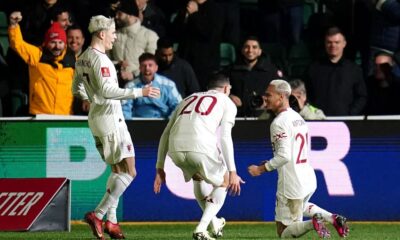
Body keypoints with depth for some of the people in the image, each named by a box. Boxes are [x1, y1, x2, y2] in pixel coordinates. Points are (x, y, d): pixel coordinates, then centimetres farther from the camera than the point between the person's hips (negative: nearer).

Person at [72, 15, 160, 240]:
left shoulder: (83, 58, 11)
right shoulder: (100, 59, -18)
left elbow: (77, 89, 20)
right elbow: (107, 90, -26)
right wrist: (140, 92, -24)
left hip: (96, 117, 10)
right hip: (109, 118, -10)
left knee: (117, 171, 17)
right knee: (128, 172, -8)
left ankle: (111, 221, 13)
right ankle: (98, 215, -13)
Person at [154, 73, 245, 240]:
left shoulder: (189, 99, 34)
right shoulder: (227, 103, 19)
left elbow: (166, 134, 27)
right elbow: (224, 137, 3)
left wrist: (160, 168, 29)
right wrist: (232, 172, 0)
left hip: (176, 149, 5)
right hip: (201, 148, -5)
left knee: (197, 177, 36)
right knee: (223, 183, 21)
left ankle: (215, 224, 44)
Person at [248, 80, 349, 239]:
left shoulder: (279, 123, -16)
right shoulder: (299, 118, 13)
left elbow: (284, 156, -24)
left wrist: (262, 169, -15)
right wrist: (270, 164, 22)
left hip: (291, 185, -8)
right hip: (309, 180, 8)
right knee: (300, 206, 39)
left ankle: (311, 223, -25)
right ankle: (332, 218, 15)